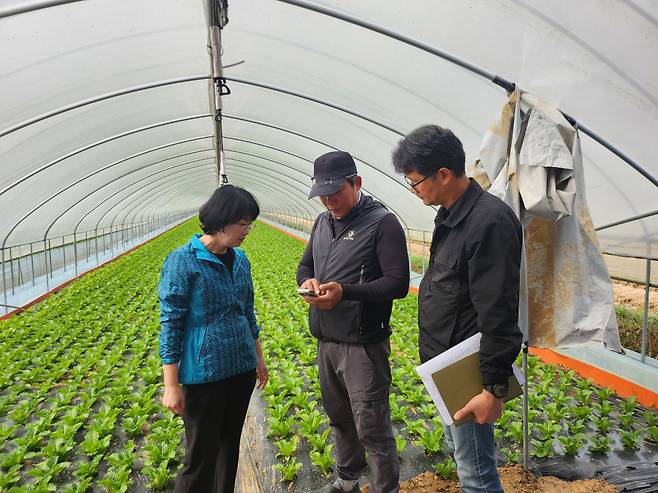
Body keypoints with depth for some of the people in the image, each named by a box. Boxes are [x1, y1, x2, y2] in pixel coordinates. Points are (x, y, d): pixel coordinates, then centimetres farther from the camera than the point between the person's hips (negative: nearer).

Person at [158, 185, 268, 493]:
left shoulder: (240, 259, 4)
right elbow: (170, 324, -13)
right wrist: (171, 386, -13)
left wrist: (258, 357, 18)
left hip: (241, 369, 6)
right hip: (204, 374, -6)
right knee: (202, 455, 6)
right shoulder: (182, 261, -14)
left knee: (230, 445, 20)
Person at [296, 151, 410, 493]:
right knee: (338, 416, 23)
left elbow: (398, 283, -17)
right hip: (326, 340, 8)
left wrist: (344, 292, -27)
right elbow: (304, 265, 18)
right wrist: (308, 281, -7)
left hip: (363, 344, -7)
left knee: (371, 427, 1)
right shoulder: (323, 221, 10)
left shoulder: (382, 223, -12)